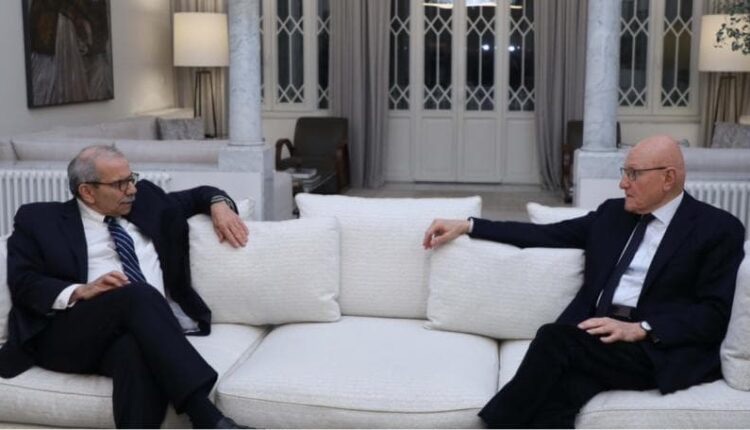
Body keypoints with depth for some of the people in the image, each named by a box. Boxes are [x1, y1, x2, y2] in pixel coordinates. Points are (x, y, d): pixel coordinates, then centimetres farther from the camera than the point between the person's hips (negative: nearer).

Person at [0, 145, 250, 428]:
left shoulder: (147, 201, 24)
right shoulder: (40, 219, 14)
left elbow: (197, 196, 37)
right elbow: (23, 283, 2)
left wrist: (218, 204, 13)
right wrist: (80, 291, -14)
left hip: (145, 330, 3)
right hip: (72, 335, -2)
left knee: (136, 351, -37)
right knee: (140, 295, -34)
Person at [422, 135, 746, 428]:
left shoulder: (719, 229, 2)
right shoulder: (613, 213, 19)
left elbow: (715, 314, -5)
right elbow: (547, 234, 19)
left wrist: (640, 329, -19)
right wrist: (467, 226, 14)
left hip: (660, 349, -4)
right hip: (599, 336, 5)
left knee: (555, 336, -30)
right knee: (558, 390, -31)